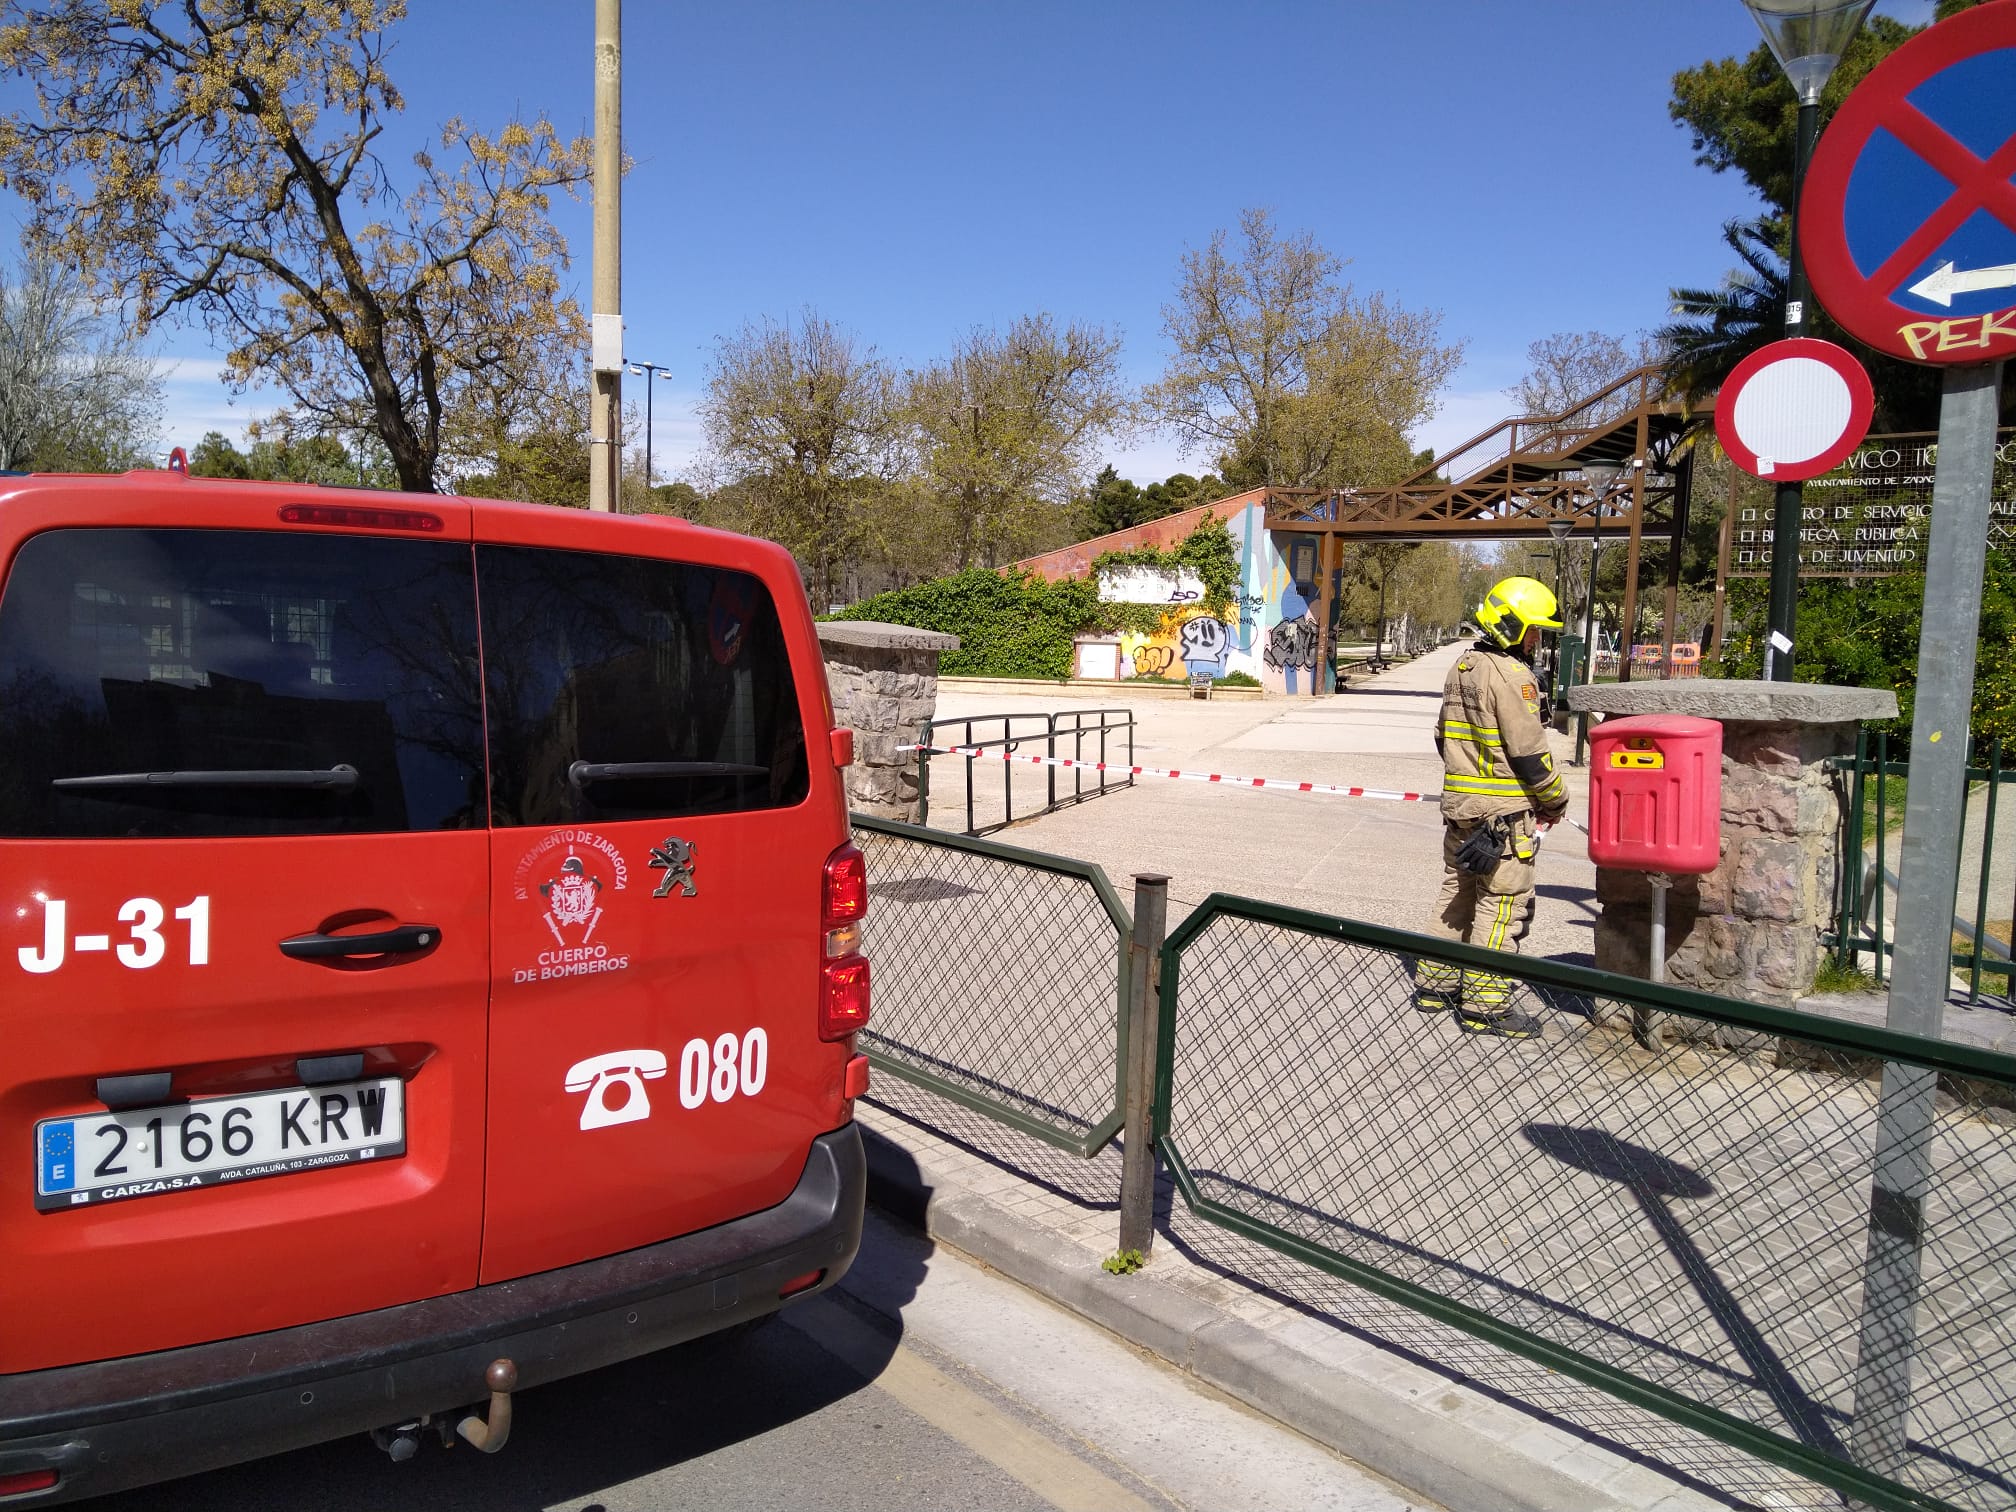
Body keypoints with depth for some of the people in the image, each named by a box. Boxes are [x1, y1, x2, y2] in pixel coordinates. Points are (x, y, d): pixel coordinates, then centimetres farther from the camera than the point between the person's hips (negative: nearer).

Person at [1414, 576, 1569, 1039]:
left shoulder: (1461, 668, 12)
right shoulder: (1512, 675, -16)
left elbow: (1443, 738, 18)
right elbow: (1529, 751, -18)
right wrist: (1556, 800, -4)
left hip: (1459, 806, 9)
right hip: (1505, 811, -9)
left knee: (1456, 892, 17)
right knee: (1502, 904, -1)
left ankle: (1435, 984, 25)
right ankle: (1484, 1005, 3)